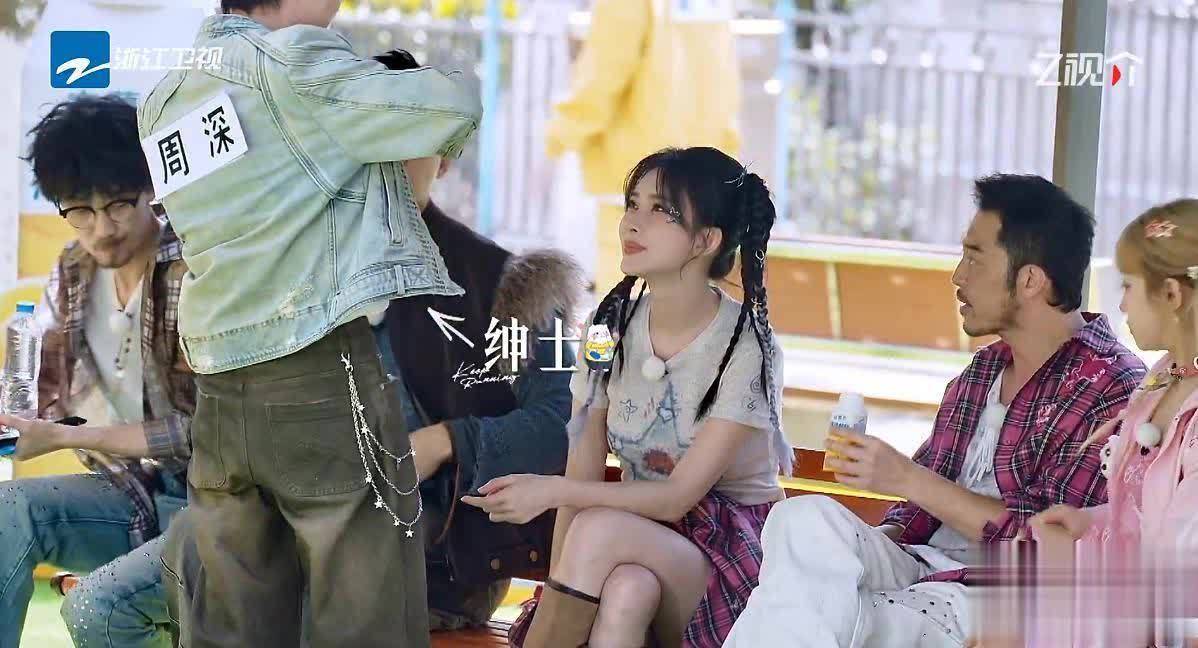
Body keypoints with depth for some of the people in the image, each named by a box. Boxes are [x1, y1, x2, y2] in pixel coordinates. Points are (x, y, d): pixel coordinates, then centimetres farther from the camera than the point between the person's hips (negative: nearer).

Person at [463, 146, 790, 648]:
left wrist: (553, 491, -27)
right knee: (625, 588, -34)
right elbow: (584, 474, -3)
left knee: (599, 531, -32)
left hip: (734, 555, -3)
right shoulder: (611, 327, 1)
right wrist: (555, 601, -14)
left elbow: (679, 496, -18)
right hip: (642, 540, 4)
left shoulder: (746, 348, -14)